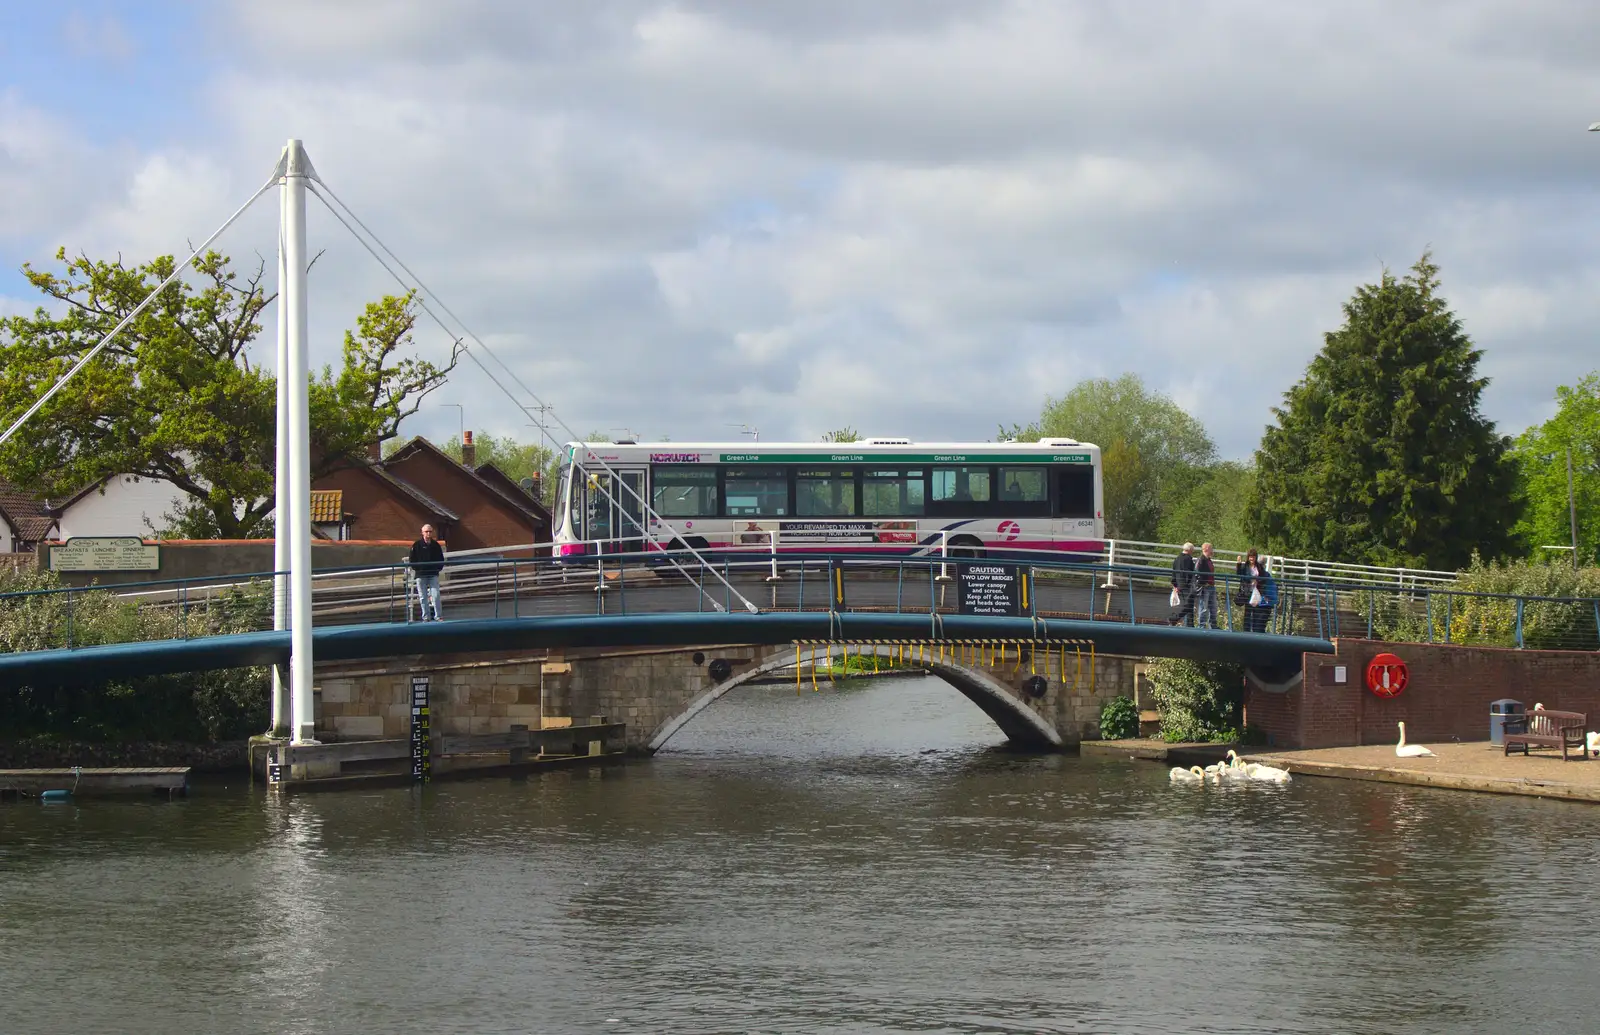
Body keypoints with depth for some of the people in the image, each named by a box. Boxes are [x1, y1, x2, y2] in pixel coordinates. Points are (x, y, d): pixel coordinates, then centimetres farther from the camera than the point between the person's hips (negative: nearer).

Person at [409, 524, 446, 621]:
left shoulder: (436, 545, 7)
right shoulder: (417, 545, 0)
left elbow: (441, 559, 15)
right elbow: (412, 560, 3)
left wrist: (438, 568, 2)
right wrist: (417, 569, -5)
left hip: (433, 575, 1)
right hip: (421, 576, -1)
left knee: (435, 595, -7)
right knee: (423, 597, 1)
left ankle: (438, 616, -4)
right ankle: (425, 617, 6)